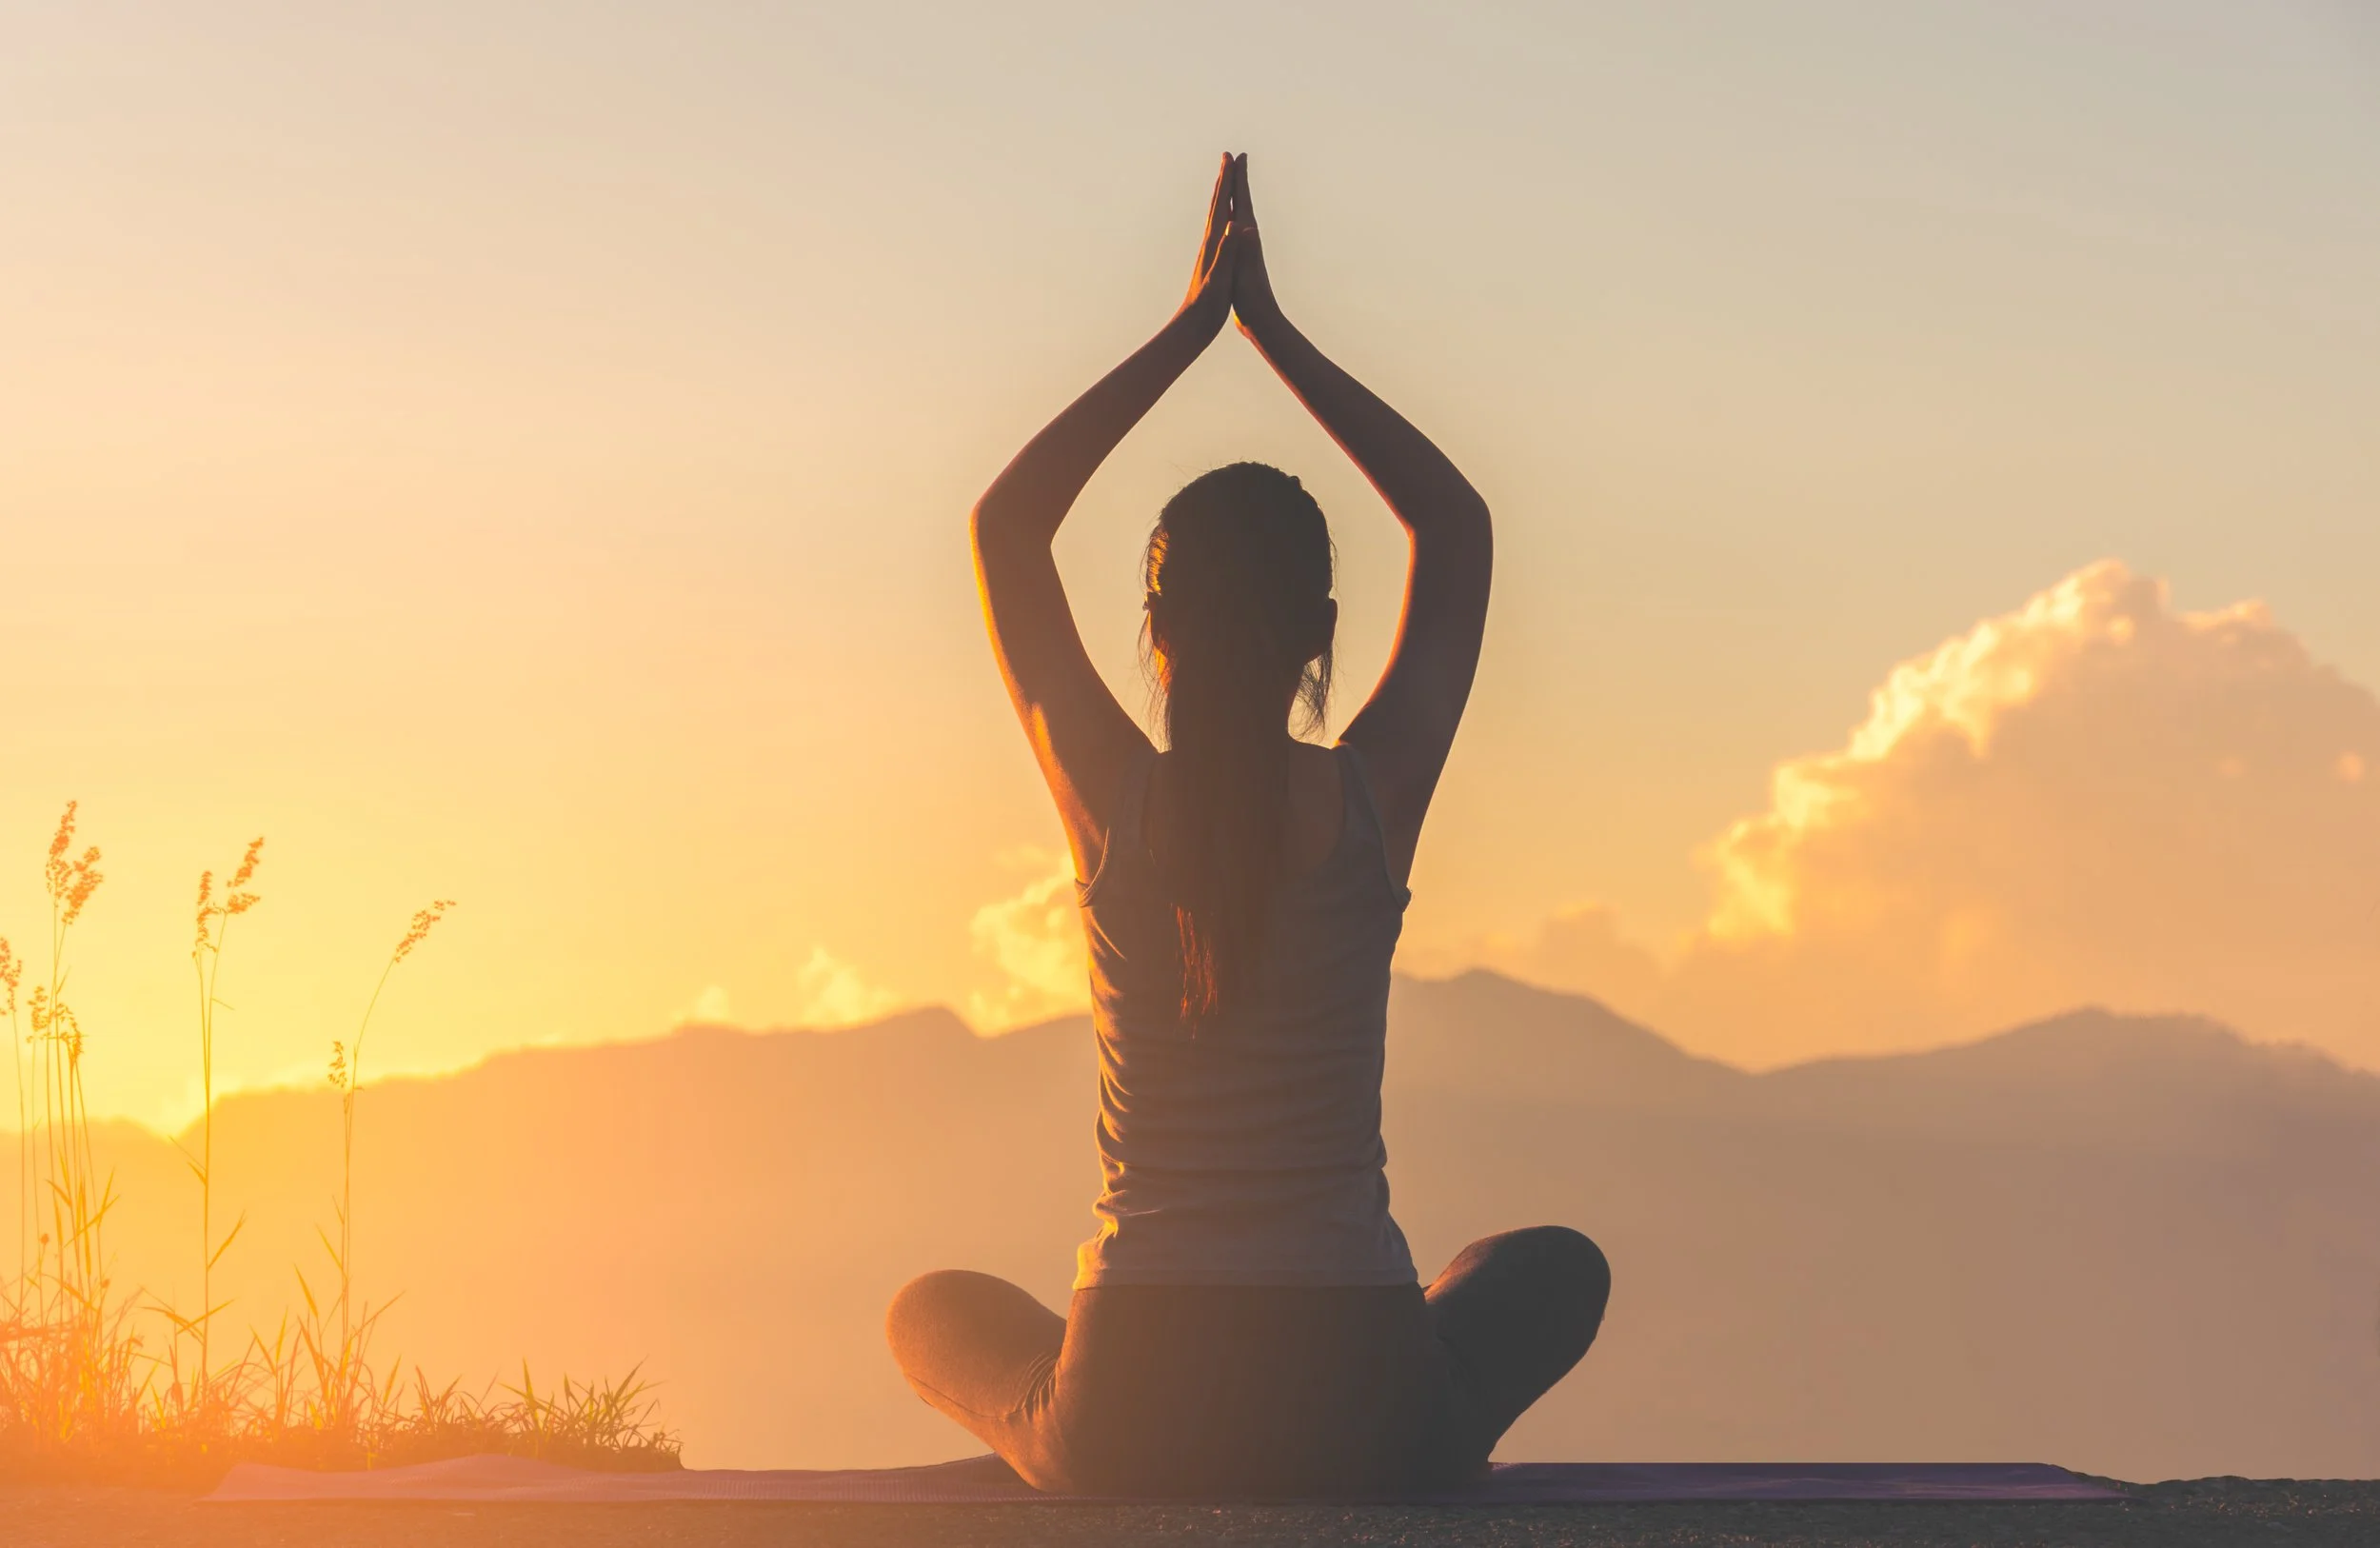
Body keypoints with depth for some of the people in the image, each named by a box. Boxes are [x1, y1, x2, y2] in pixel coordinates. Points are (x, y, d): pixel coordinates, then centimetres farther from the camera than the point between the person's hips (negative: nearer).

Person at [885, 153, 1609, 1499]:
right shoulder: (1371, 798, -7)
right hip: (1364, 1416, 0)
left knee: (934, 1312, 34)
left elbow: (1006, 523, 10)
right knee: (1556, 1270, 34)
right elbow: (1459, 527, 10)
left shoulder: (1113, 800, -6)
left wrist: (1191, 327, 11)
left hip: (1130, 1423, 0)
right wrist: (1272, 330, 12)